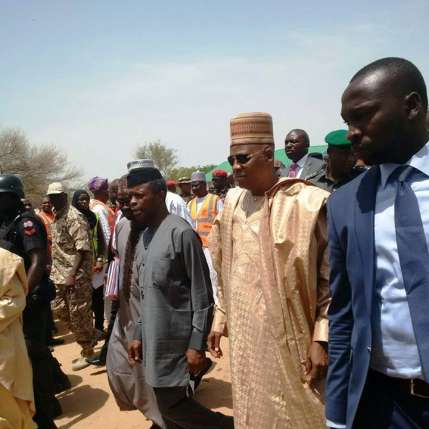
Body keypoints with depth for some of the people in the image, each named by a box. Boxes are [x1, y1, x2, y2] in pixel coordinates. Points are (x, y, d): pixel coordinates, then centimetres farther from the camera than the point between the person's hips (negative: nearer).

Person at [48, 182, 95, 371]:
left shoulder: (74, 217, -16)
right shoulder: (56, 217, 13)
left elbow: (82, 249, -20)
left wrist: (73, 275, -23)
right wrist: (55, 269, 13)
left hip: (76, 275, -9)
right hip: (60, 274, 9)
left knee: (78, 314, 0)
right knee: (61, 310, 16)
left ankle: (87, 352, 17)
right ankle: (89, 337, 32)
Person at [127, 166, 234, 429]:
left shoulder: (180, 233, -15)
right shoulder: (144, 237, 9)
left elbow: (202, 295, -15)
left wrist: (197, 345, -17)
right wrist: (140, 335, 14)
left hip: (176, 339, -8)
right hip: (154, 339, 8)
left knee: (172, 403, -2)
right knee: (168, 403, 16)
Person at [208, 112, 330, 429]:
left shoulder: (309, 203, -14)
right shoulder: (232, 203, 4)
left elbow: (332, 279, -12)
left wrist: (321, 338, -15)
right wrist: (220, 319, 11)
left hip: (290, 339, -5)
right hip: (244, 336, 5)